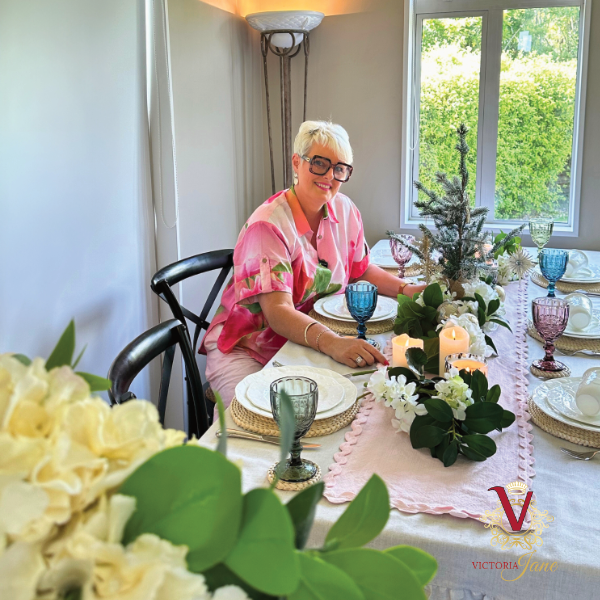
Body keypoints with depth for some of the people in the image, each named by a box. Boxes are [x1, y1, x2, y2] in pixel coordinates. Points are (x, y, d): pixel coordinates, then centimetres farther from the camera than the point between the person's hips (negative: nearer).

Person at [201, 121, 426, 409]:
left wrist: (406, 289, -4)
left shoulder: (345, 210, 1)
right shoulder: (268, 225, -20)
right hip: (247, 349, -6)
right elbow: (277, 311, -28)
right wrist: (330, 342, -45)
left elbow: (362, 270, 15)